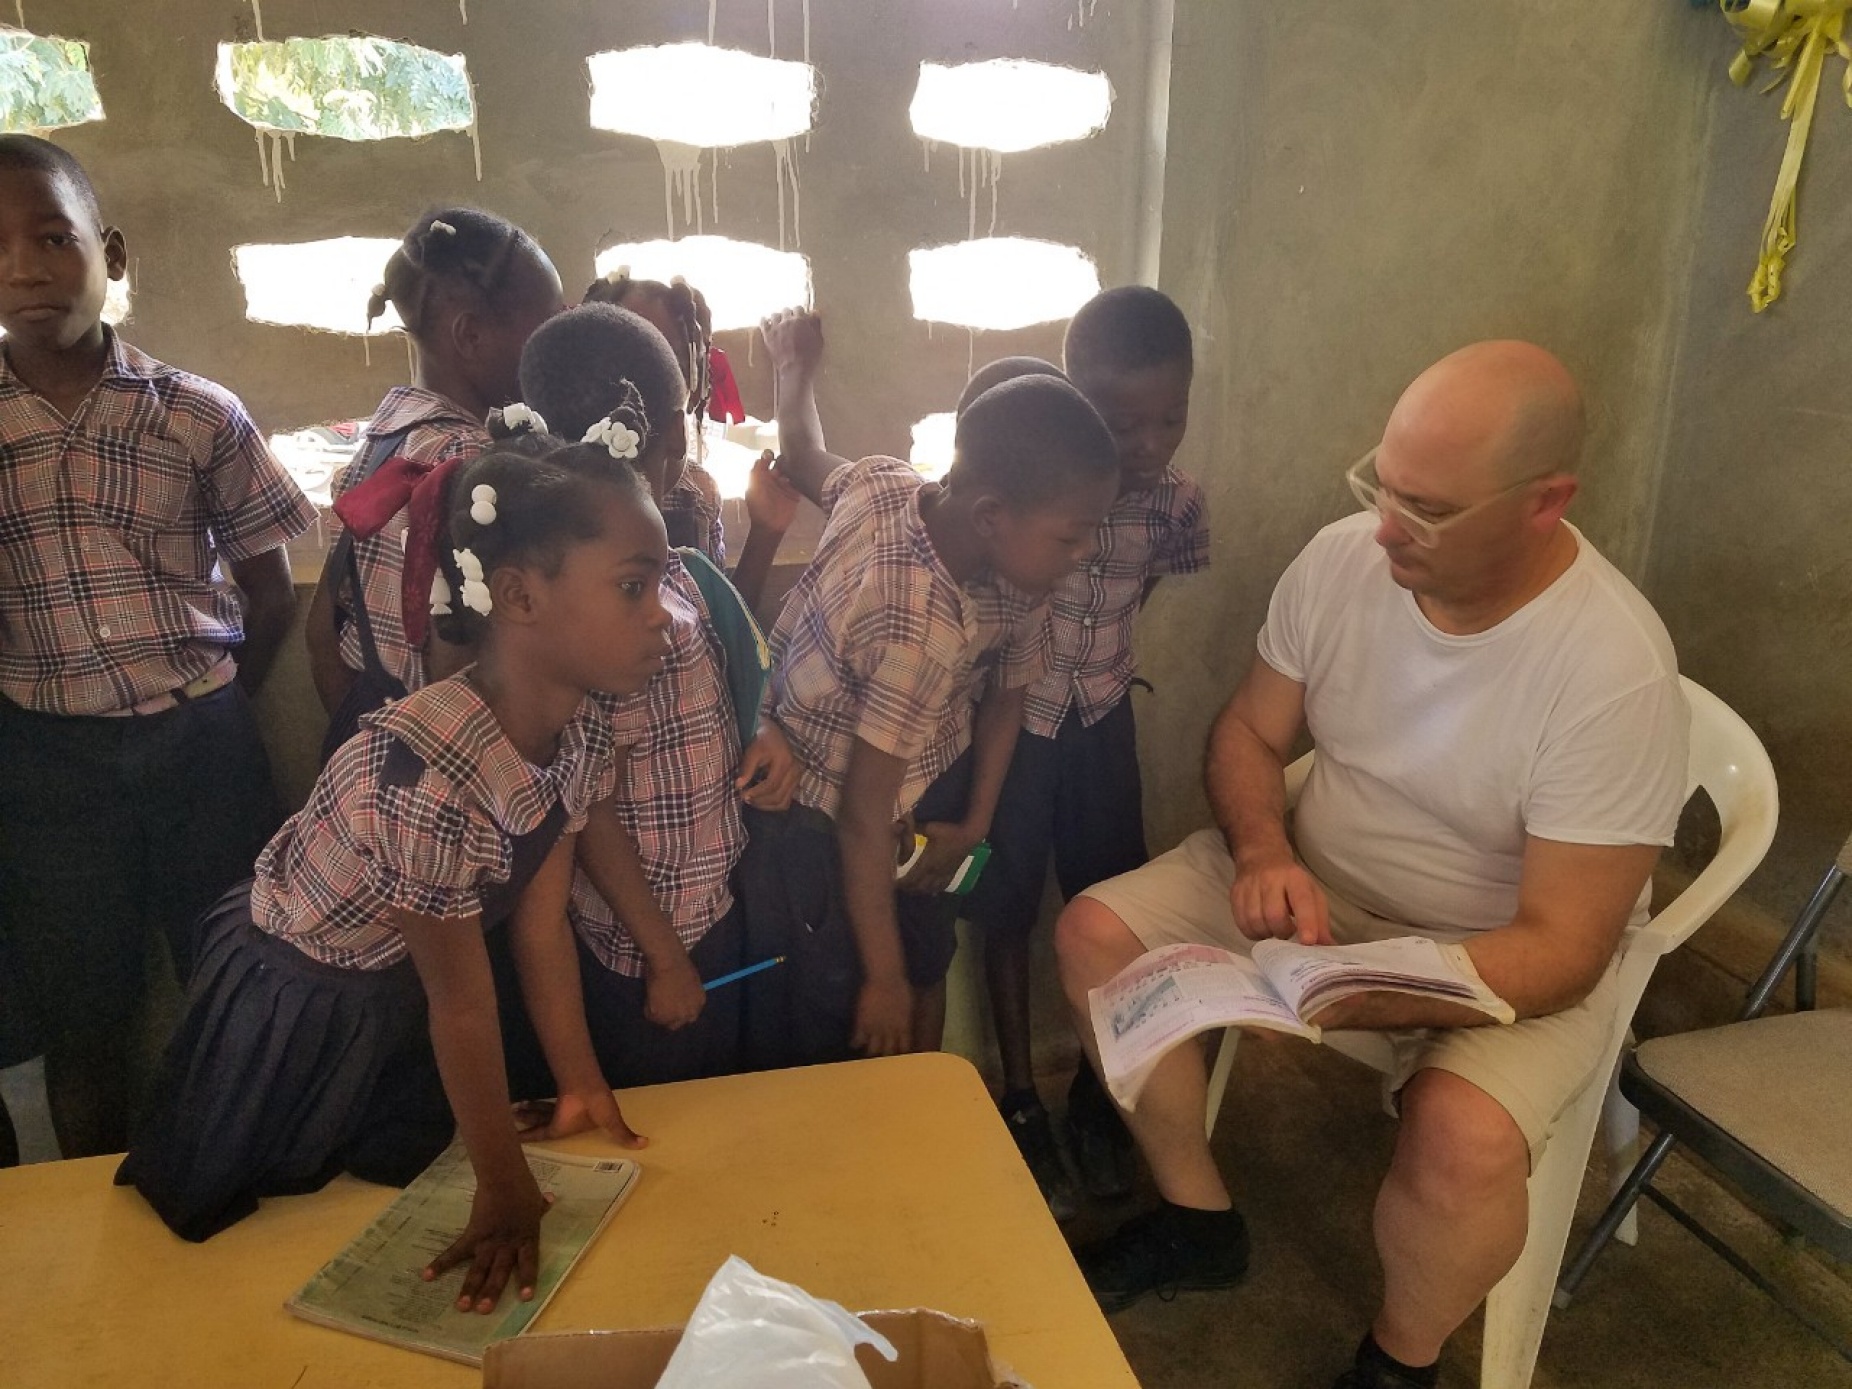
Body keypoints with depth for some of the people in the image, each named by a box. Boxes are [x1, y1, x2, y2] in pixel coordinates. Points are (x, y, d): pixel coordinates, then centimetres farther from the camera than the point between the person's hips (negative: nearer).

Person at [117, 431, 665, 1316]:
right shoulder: (428, 770, -41)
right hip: (286, 1012, -6)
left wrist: (582, 1084, 1)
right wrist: (503, 1188, -15)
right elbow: (461, 1001, -29)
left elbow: (541, 921, -7)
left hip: (398, 1003, 6)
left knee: (391, 1201, 25)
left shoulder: (581, 733, -18)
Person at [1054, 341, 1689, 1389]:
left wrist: (1351, 994, -38)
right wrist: (1263, 853, -21)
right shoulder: (1343, 559, -13)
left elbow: (1560, 951, -24)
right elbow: (1250, 733, 0)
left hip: (1510, 954, -4)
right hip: (1319, 882, 5)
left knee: (1464, 1138, -33)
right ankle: (1198, 1221, 13)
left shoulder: (1618, 671, -26)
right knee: (1096, 932, -10)